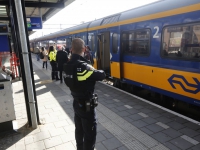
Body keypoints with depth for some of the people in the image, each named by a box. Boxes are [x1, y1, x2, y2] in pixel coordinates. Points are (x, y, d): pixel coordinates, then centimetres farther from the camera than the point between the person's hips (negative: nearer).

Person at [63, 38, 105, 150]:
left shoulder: (69, 66, -3)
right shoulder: (83, 66, -28)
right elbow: (102, 75, -22)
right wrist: (98, 71, 1)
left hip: (77, 103, 8)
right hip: (87, 106, -8)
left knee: (79, 130, 25)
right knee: (90, 134, 9)